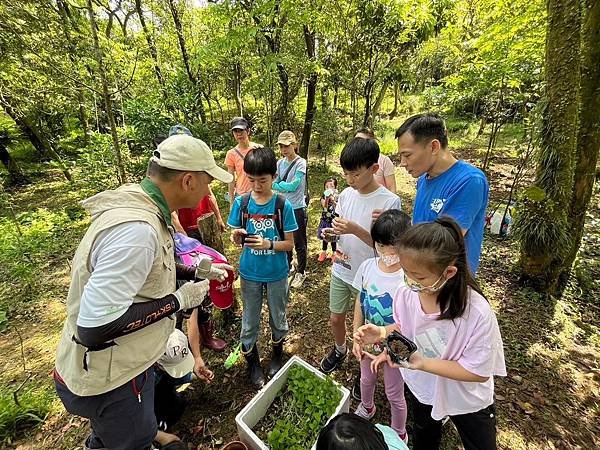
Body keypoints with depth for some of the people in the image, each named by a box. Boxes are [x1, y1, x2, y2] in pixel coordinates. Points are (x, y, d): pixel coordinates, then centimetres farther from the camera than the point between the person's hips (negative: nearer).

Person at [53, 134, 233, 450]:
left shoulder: (137, 202, -4)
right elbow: (95, 326, -33)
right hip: (110, 378, -8)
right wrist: (179, 300, -23)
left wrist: (195, 272, 7)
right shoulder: (136, 229, -35)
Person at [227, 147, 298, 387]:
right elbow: (237, 239, -1)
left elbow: (289, 243, -10)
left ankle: (277, 354, 48)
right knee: (250, 321, 17)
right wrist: (236, 237, -24)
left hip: (277, 273, -1)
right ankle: (252, 362, 42)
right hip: (250, 273, 1)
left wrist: (268, 244, -28)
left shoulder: (283, 205, -14)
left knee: (278, 318, 20)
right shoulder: (241, 202, -8)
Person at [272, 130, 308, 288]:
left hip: (297, 209, -6)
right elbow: (275, 183, 5)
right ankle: (287, 266, 40)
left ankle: (301, 272, 26)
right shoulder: (280, 163, 6)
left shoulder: (301, 163, -11)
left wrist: (278, 184, -6)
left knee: (299, 243, 8)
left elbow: (293, 186, -17)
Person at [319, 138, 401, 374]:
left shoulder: (390, 201, -19)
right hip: (341, 270, 5)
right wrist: (331, 233, -17)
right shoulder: (346, 194, -3)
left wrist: (355, 230, -30)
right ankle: (340, 350, 51)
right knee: (336, 318, 20)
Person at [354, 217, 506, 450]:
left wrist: (421, 362, -36)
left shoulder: (478, 313, -38)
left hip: (468, 401, -4)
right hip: (422, 390, 4)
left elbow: (478, 372, -27)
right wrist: (383, 332, -24)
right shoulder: (405, 294, -26)